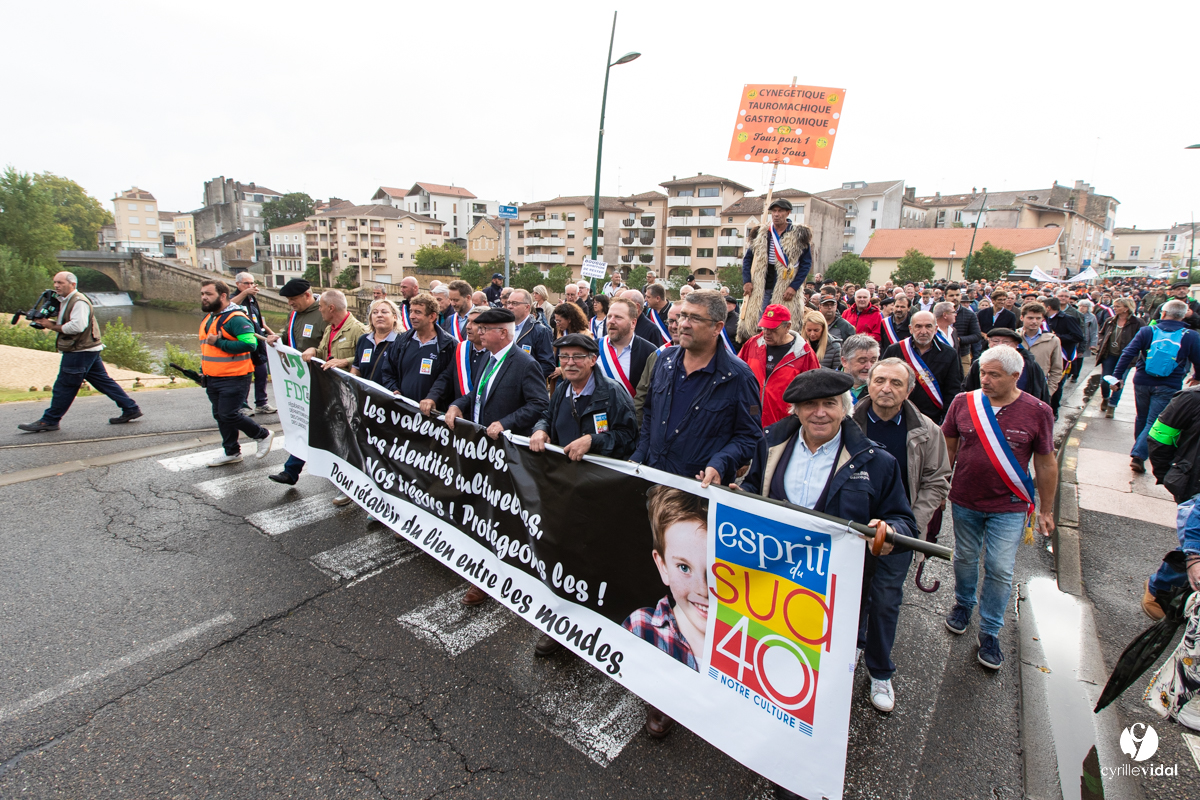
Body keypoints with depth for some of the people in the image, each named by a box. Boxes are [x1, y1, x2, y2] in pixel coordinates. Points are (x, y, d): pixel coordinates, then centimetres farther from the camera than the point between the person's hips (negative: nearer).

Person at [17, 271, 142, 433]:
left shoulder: (79, 302, -14)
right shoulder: (66, 301, 19)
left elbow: (77, 326, -24)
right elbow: (63, 324, 24)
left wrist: (53, 326, -15)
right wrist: (47, 321, 6)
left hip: (80, 351, -10)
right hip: (87, 350, 10)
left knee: (64, 386, -2)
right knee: (103, 381, 9)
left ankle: (49, 421, 6)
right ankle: (130, 409, 8)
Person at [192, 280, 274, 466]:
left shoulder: (236, 319, -16)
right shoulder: (207, 318, 14)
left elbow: (249, 344, -28)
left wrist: (219, 342, -24)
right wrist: (204, 370, 21)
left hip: (233, 379, -10)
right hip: (213, 379, 10)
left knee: (229, 415, -9)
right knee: (220, 416, 14)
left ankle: (263, 435, 13)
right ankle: (231, 452, 26)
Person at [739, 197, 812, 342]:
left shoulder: (799, 235, 1)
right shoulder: (760, 234, 9)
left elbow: (806, 263, 0)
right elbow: (747, 258, 13)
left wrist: (794, 287, -11)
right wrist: (747, 281, -1)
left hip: (785, 292, -2)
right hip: (761, 289, 3)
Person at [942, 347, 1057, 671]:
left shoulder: (1037, 412, -8)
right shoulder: (963, 403, -6)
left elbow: (1046, 463, 1)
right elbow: (948, 448, 3)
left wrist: (1046, 509, 5)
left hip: (1009, 508, -1)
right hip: (964, 502, 1)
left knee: (1000, 570, 3)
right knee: (965, 558, 16)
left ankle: (990, 632, 20)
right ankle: (963, 603, 42)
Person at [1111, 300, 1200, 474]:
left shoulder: (1147, 331, -3)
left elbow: (1128, 354, -10)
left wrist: (1118, 376, -6)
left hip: (1142, 382, 2)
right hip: (1168, 387, -2)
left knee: (1142, 418, 19)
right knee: (1154, 423, -1)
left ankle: (1138, 451, 35)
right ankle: (1138, 455, -12)